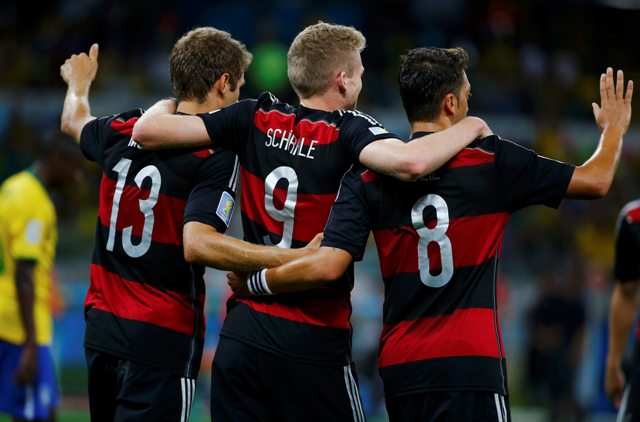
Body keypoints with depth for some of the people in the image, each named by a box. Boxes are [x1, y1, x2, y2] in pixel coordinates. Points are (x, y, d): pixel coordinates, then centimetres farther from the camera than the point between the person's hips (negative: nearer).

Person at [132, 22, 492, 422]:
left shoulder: (257, 119, 1)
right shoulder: (348, 130, -11)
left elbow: (148, 130, -1)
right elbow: (410, 162, -30)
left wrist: (167, 105, 22)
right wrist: (468, 128, -12)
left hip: (241, 333, 4)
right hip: (313, 342, -4)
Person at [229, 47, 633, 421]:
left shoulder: (368, 176, 3)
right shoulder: (493, 162, -2)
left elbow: (327, 267, -7)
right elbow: (595, 180, 8)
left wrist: (252, 282, 9)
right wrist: (614, 128, 28)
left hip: (400, 370, 4)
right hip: (470, 366, -4)